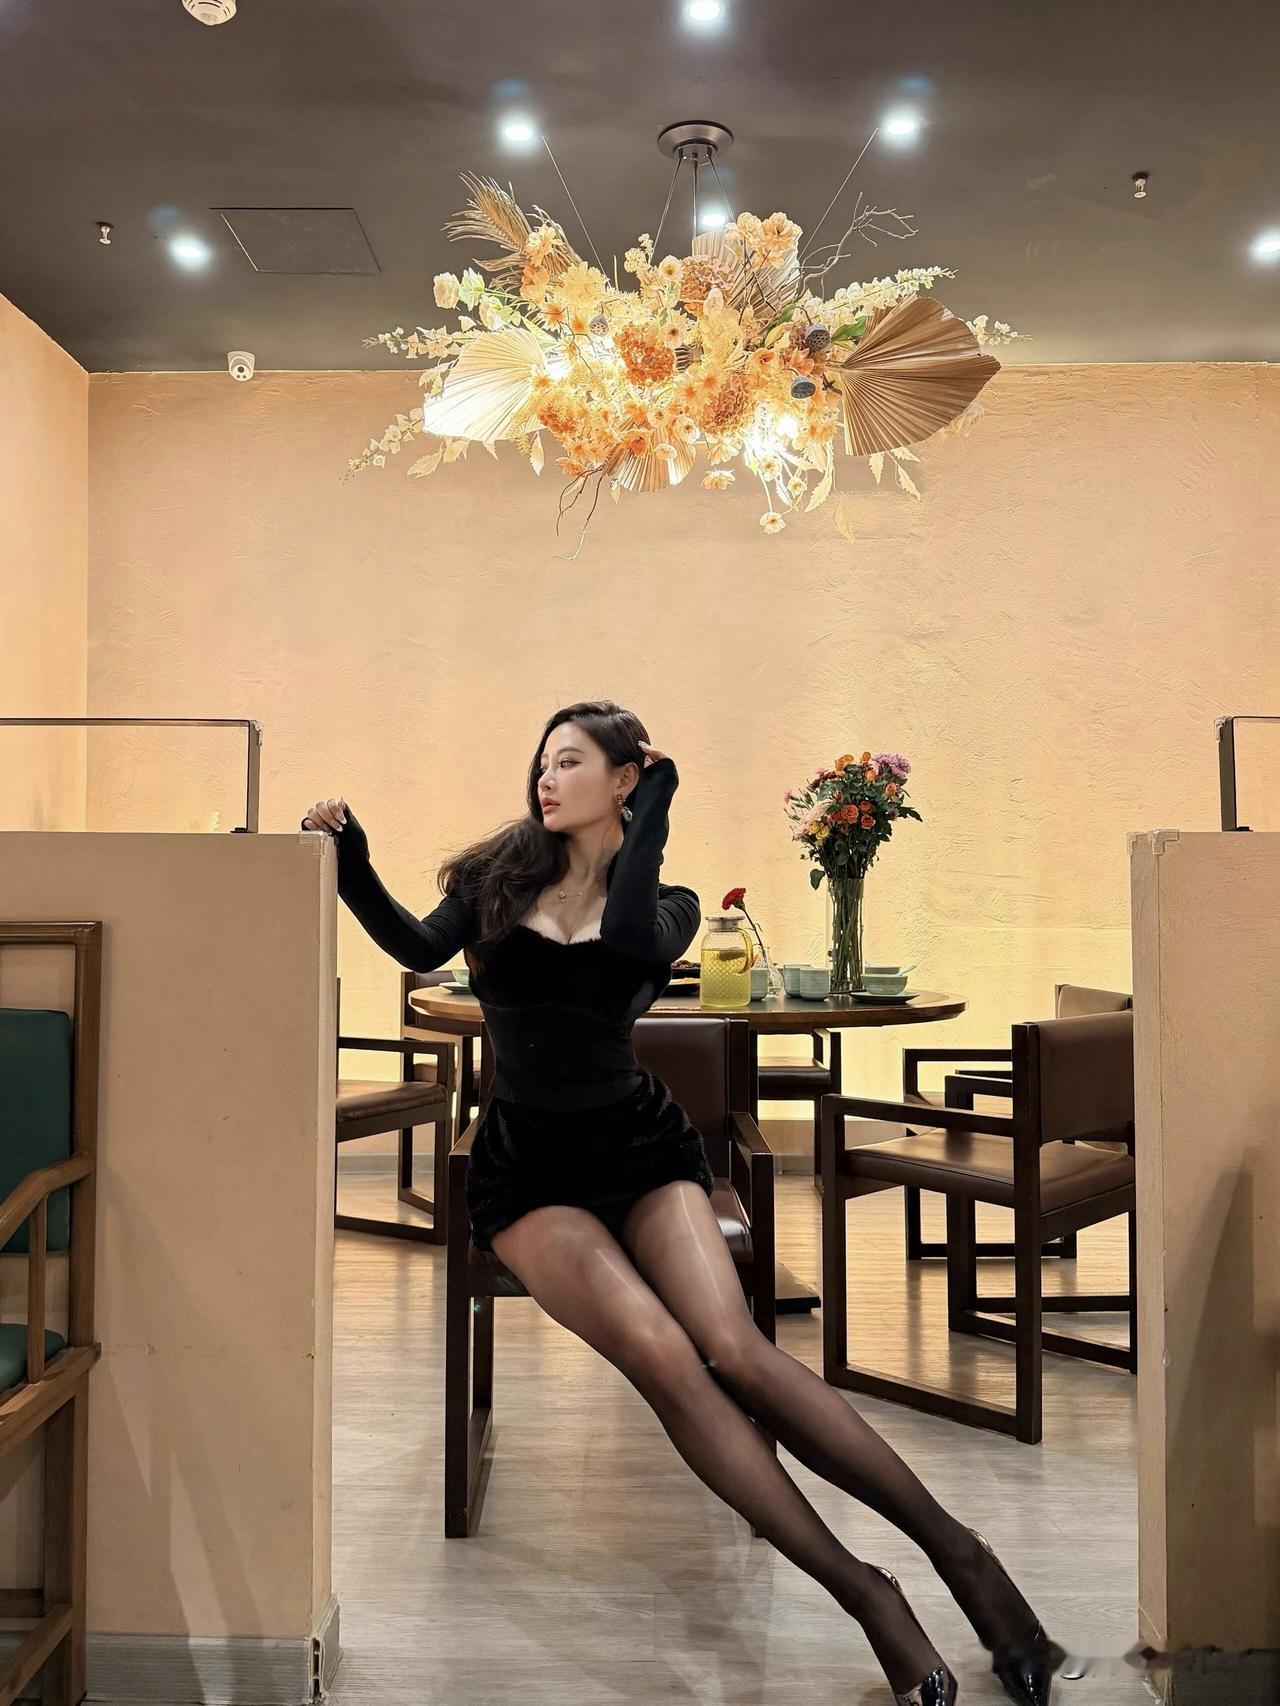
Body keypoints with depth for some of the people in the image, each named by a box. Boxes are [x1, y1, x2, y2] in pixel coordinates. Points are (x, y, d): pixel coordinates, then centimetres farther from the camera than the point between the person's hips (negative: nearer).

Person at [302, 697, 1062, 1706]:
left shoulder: (667, 903, 4)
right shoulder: (502, 876, 8)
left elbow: (634, 934, -20)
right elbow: (418, 948, -8)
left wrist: (654, 811, -10)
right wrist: (352, 862, -20)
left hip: (641, 1145, 0)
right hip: (529, 1167, 0)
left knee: (733, 1348, -25)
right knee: (661, 1355, -26)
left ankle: (953, 1546, -15)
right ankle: (866, 1595, -22)